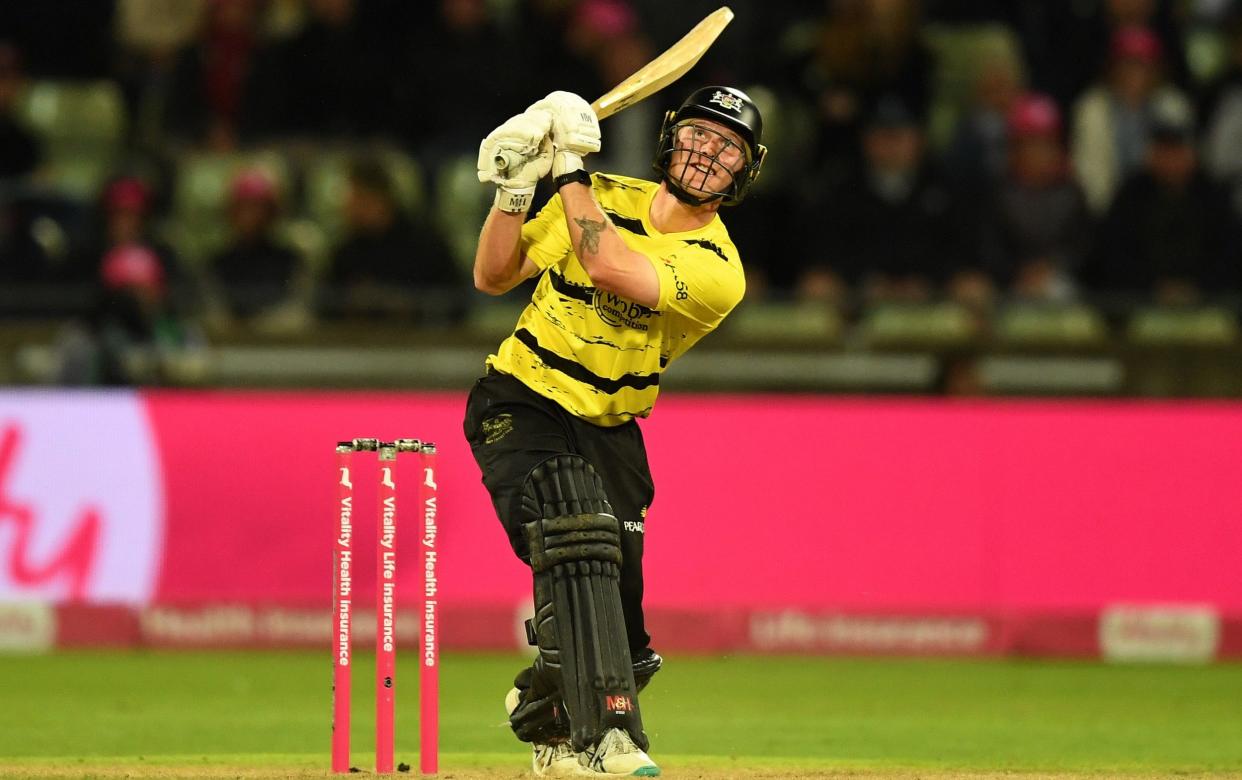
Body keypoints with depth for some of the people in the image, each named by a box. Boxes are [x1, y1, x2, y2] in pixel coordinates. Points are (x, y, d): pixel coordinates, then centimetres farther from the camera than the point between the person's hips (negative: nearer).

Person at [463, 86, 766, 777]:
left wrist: (569, 169, -20)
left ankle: (548, 721, 36)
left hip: (609, 431, 2)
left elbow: (607, 265, -29)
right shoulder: (602, 198, -1)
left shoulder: (717, 271, -11)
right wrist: (513, 189, -12)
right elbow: (494, 277, 2)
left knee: (616, 620, 2)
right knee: (577, 537, -28)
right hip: (521, 407, -2)